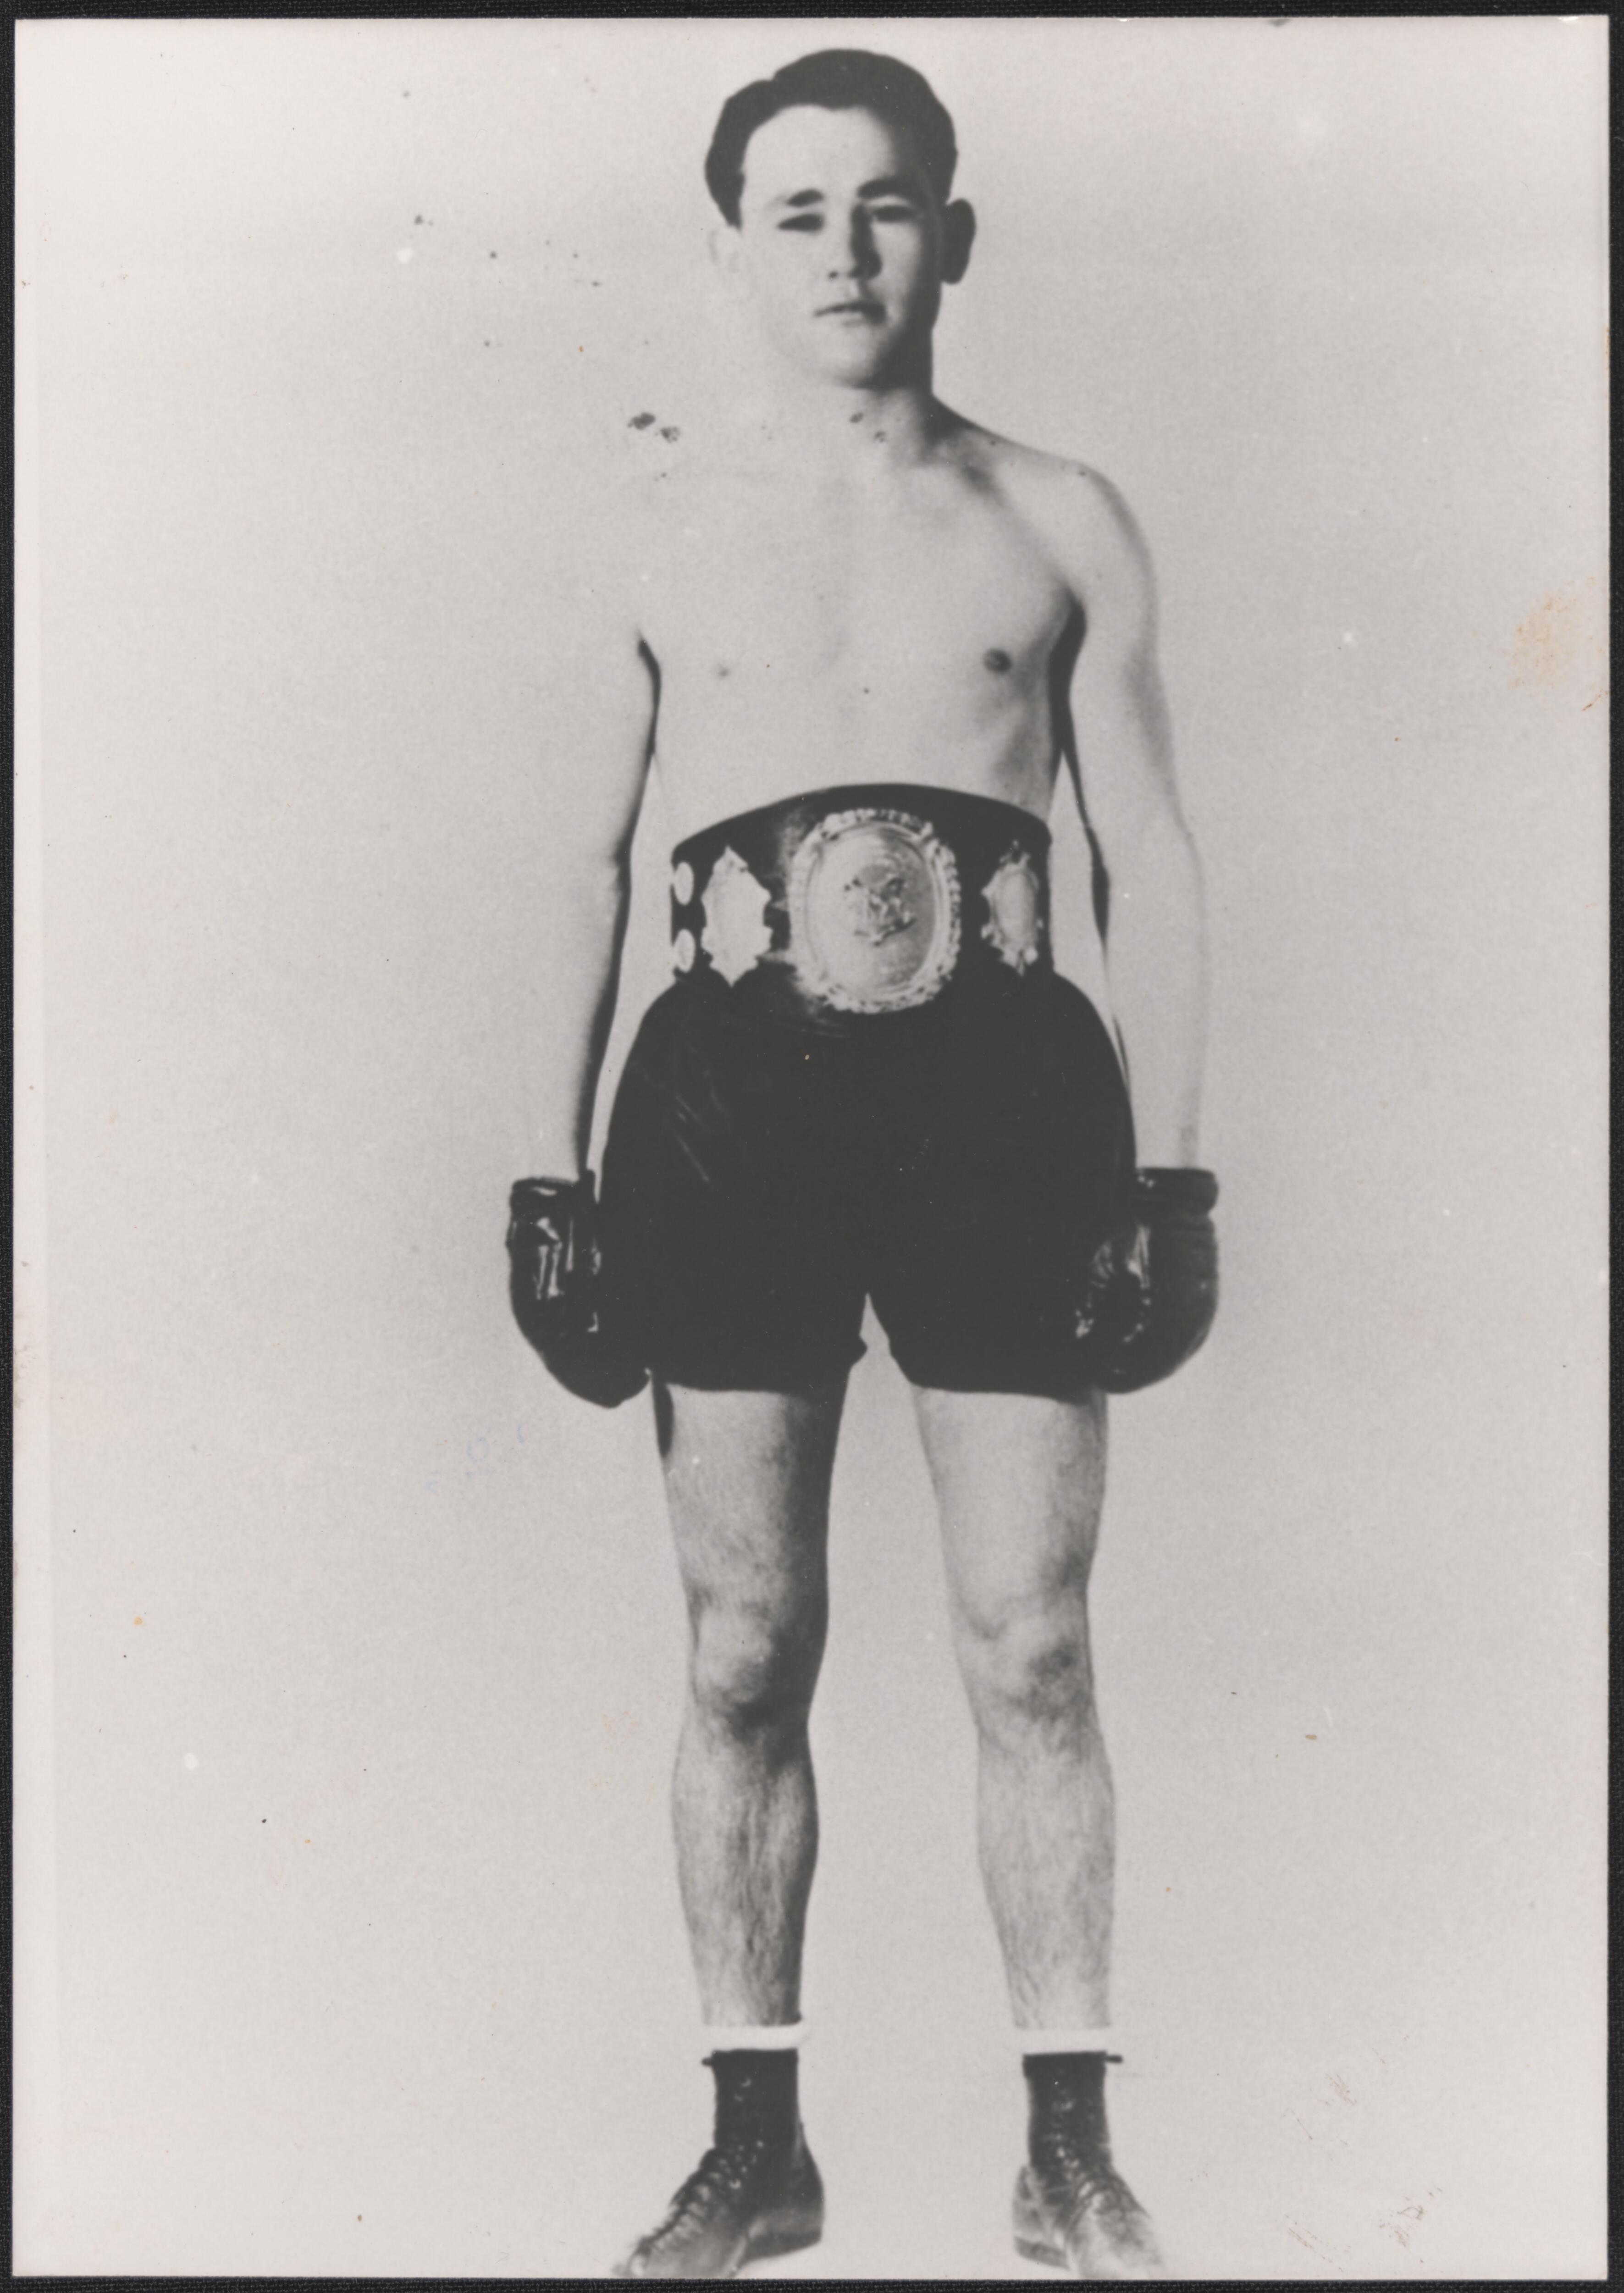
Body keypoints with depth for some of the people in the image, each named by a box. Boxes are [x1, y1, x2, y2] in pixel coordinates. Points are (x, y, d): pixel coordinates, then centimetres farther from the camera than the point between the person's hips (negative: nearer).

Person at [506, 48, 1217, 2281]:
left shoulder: (1062, 524, 8)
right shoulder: (655, 544, 10)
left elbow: (1151, 863, 7)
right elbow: (581, 865, 10)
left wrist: (1169, 1173, -1)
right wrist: (551, 1174, 4)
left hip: (1004, 1089, 0)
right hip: (730, 1090, 1)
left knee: (1033, 1652, 1)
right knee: (745, 1654, 5)